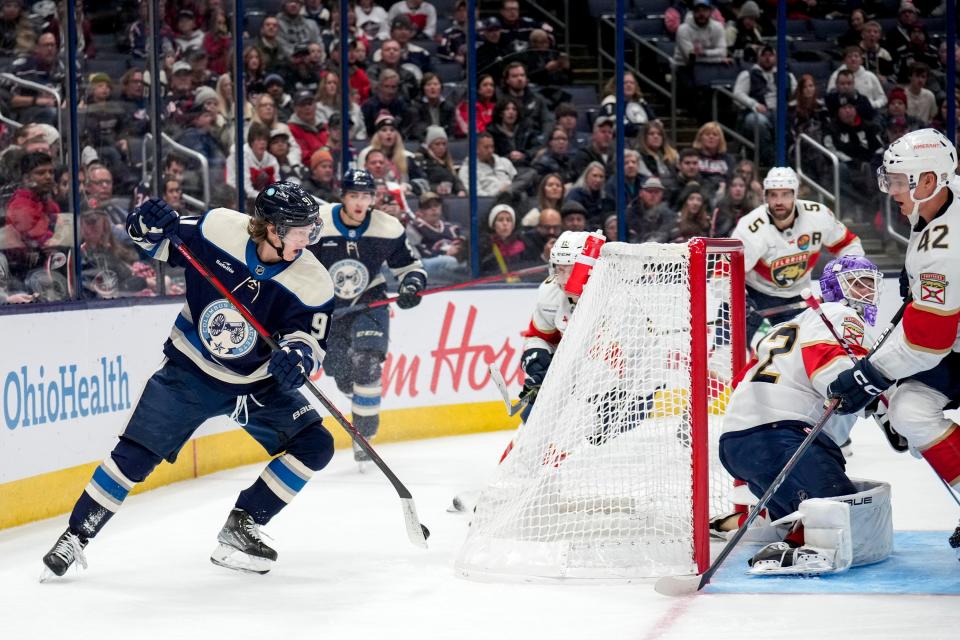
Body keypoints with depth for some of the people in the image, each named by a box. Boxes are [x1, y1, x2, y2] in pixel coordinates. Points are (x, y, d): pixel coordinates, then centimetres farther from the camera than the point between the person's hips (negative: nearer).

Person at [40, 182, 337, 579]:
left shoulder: (312, 282, -18)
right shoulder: (219, 229, -19)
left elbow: (310, 336, -17)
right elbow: (154, 243, -5)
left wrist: (297, 355, -41)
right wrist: (149, 225, -29)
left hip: (257, 383, 2)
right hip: (190, 368, -2)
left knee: (314, 446, -9)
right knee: (136, 453, -9)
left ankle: (239, 529, 2)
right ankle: (75, 536, 6)